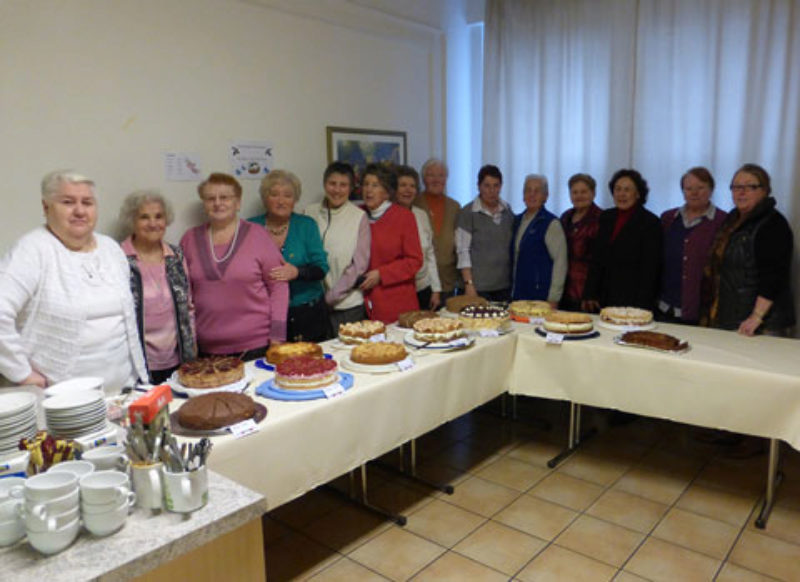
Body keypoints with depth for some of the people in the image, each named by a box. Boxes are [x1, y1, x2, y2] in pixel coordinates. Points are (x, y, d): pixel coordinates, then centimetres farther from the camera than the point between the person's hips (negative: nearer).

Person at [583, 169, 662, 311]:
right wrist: (589, 295, 5)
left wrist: (641, 307, -14)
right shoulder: (606, 217, 11)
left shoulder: (651, 222, -5)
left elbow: (649, 269, -8)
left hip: (633, 299, -5)